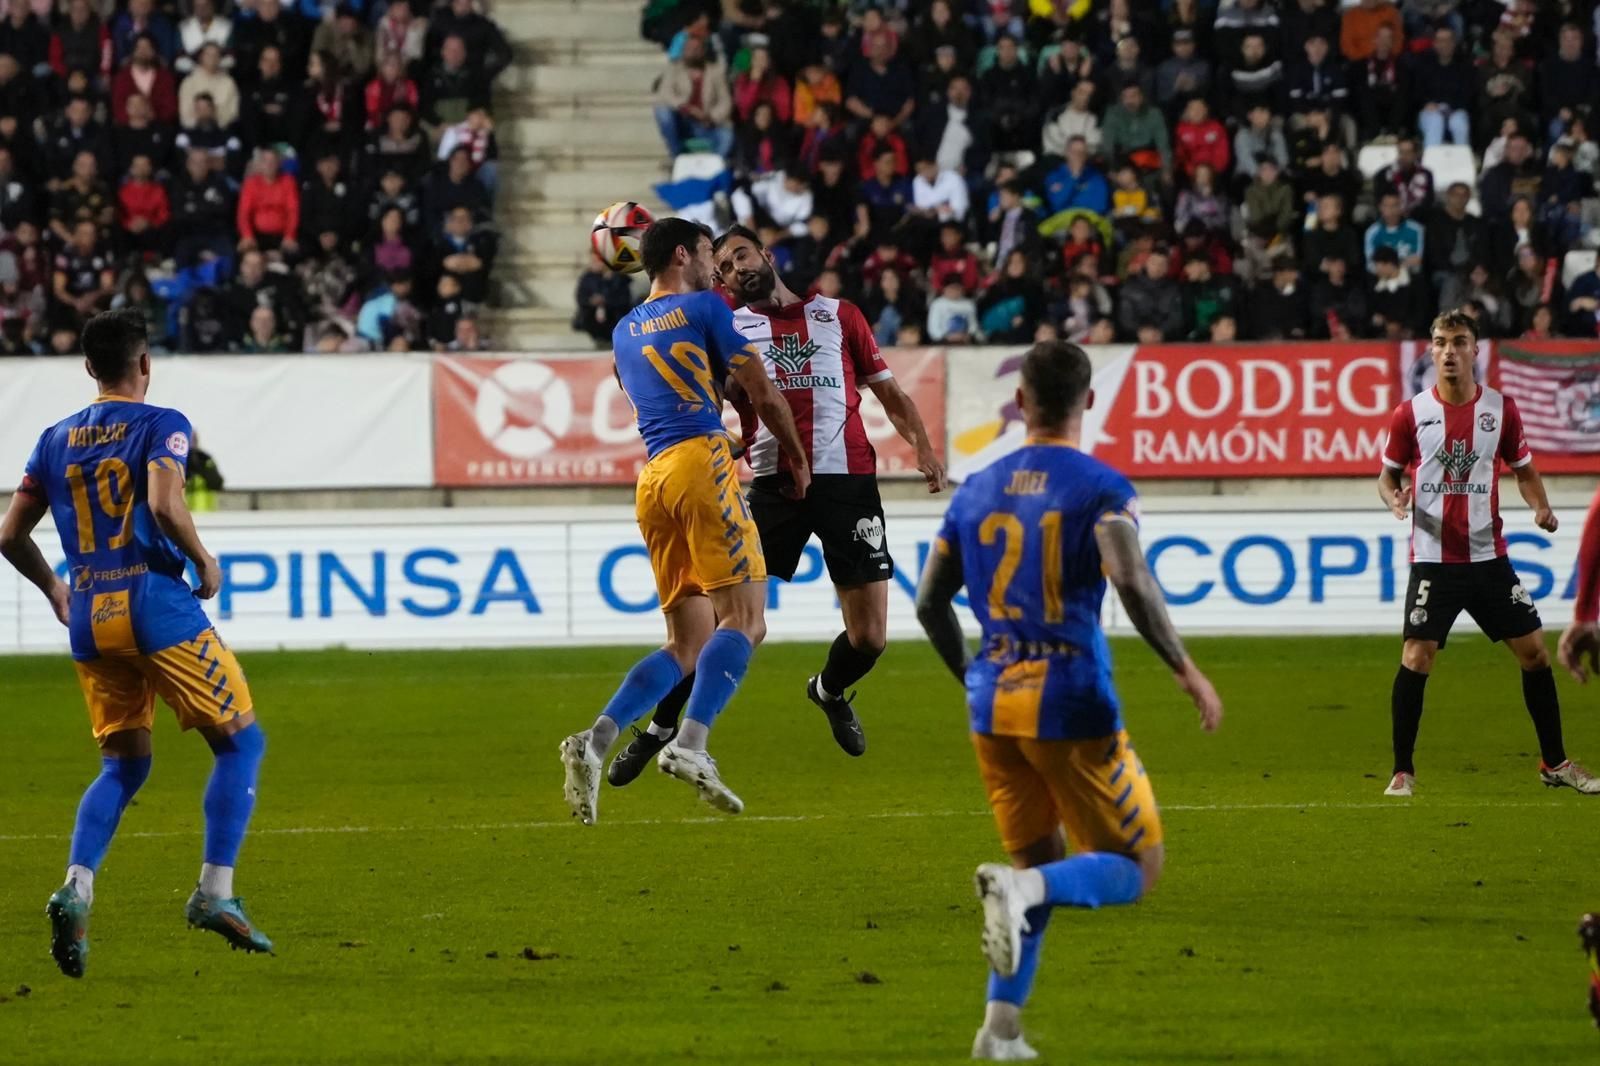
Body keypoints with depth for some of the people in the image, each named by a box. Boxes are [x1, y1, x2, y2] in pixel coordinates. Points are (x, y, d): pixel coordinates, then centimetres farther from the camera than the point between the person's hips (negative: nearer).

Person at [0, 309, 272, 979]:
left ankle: (76, 887, -7)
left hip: (88, 620, 6)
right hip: (156, 604, -6)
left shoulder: (55, 441, 12)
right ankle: (215, 893, -4)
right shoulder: (160, 427, -4)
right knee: (240, 742, 7)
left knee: (124, 765, 16)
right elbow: (164, 505, -21)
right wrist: (205, 562, -6)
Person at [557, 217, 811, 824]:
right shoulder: (704, 308, 7)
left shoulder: (624, 332, 26)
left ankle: (595, 742, -11)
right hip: (702, 462, -7)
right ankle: (690, 746, -30)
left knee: (687, 646, 8)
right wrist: (796, 456, 23)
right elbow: (761, 394, 9)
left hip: (651, 478, 7)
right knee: (744, 619, -11)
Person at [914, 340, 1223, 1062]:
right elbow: (1132, 584, -23)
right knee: (1139, 868, 5)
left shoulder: (976, 491, 9)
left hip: (994, 706, 5)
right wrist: (1186, 671, -16)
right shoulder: (1102, 489, -7)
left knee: (1038, 867, 20)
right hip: (1073, 704, -5)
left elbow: (929, 603, 13)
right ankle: (1021, 891, -24)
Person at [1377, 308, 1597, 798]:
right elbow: (1388, 473, 7)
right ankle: (1402, 772, -1)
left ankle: (1554, 762, 17)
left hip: (1489, 557, 2)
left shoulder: (1501, 409, 1)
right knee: (1416, 657, -12)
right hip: (1433, 559, -2)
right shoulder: (1411, 413, -3)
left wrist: (1540, 506, -6)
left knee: (1534, 650, 3)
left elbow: (1523, 468, 13)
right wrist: (1394, 498, -16)